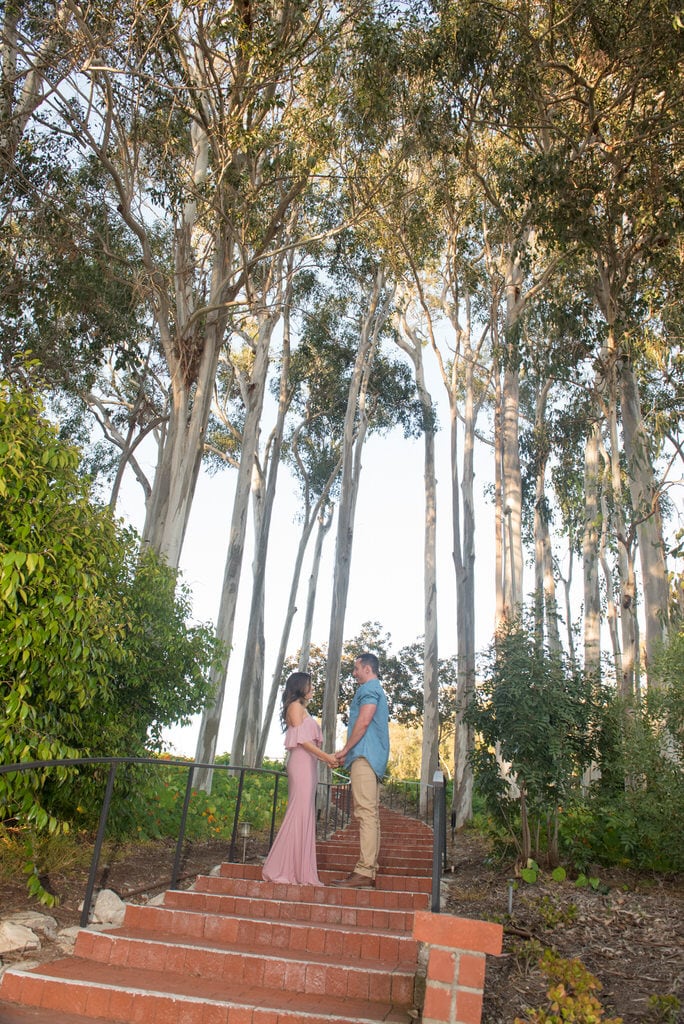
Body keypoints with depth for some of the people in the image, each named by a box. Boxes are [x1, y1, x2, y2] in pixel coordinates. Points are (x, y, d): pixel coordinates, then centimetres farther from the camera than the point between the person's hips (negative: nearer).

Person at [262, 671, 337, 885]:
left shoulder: (302, 708, 24)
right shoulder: (295, 706, -3)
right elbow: (301, 739, -11)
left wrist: (327, 759, 13)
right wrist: (325, 756, -10)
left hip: (308, 763, 9)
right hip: (301, 763, -9)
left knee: (304, 814, 6)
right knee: (299, 812, -11)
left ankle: (298, 870, 7)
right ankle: (279, 868, -8)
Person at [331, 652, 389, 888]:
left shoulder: (369, 688, -5)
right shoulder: (376, 690, 26)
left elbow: (363, 722, -16)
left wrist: (345, 750, -8)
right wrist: (349, 753, 22)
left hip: (365, 756, -11)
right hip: (374, 759, 11)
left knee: (366, 813, -14)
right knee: (370, 814, 8)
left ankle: (363, 873, -17)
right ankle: (369, 870, 10)